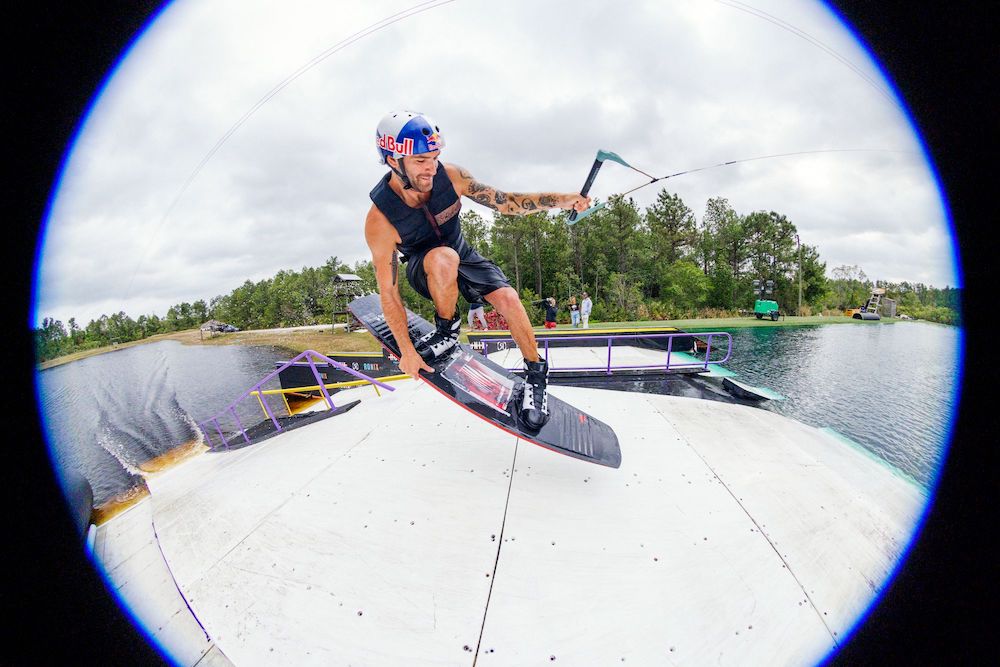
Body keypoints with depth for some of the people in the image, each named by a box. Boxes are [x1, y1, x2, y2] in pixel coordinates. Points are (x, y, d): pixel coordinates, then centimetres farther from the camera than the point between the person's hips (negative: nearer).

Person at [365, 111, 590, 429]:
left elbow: (503, 201, -14)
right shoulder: (380, 220, -30)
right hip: (424, 270, -3)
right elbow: (388, 292, -25)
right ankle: (446, 331, -13)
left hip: (463, 259, 3)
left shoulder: (449, 176, -22)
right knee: (443, 257, -38)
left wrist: (561, 199, -27)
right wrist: (407, 352, -22)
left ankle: (536, 375, -1)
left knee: (508, 298, -21)